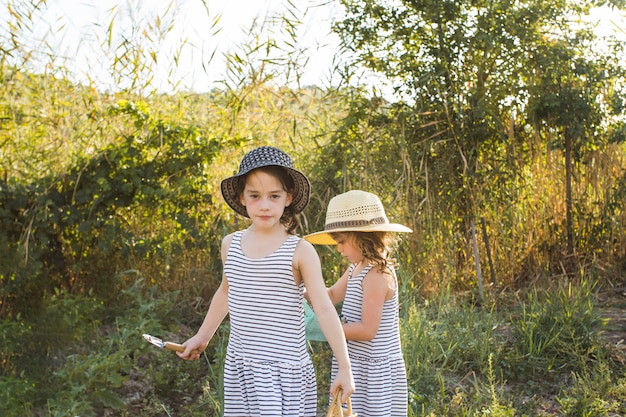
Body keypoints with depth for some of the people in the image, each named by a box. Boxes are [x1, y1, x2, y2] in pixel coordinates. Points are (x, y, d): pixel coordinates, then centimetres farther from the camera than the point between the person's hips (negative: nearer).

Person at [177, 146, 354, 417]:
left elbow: (324, 310, -12)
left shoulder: (300, 251, -10)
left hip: (285, 370, -4)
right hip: (239, 365, 5)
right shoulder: (230, 244, 4)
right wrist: (203, 336, 28)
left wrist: (344, 368, -14)